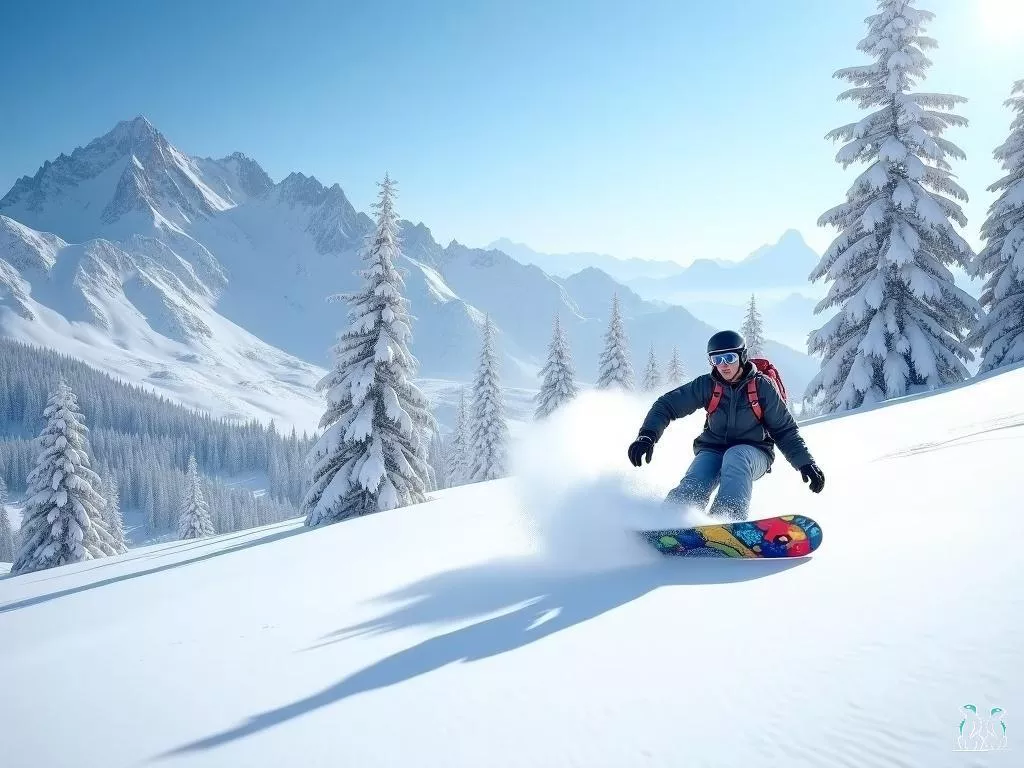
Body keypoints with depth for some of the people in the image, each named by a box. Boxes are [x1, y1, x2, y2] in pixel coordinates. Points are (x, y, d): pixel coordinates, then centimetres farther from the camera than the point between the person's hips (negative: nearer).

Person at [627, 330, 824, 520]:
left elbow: (784, 429, 2)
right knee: (693, 487, -29)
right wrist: (647, 435, -18)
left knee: (735, 457, -38)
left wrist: (805, 462, -6)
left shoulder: (762, 386, -6)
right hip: (713, 450, 2)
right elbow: (667, 404, -2)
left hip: (754, 454, -2)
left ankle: (729, 519, -50)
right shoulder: (707, 385, -3)